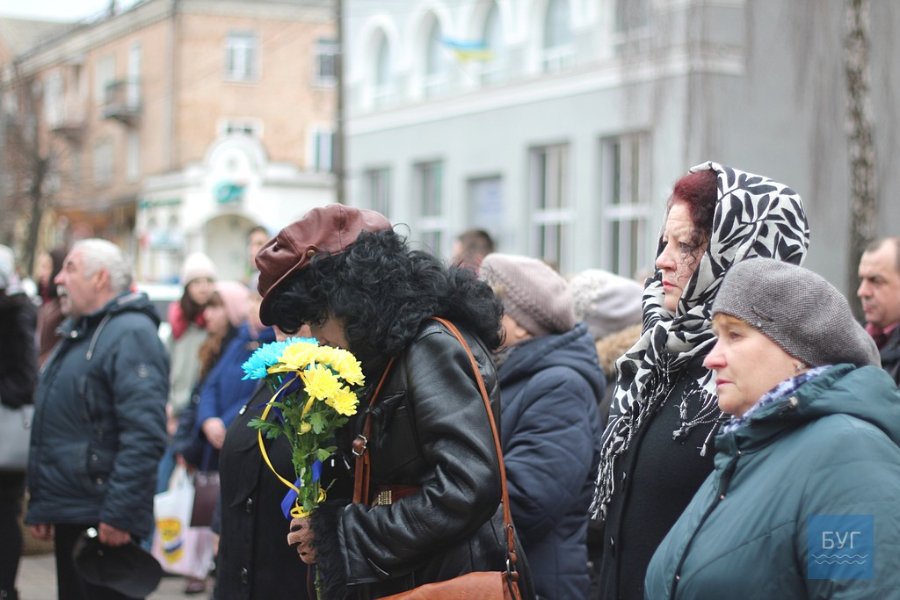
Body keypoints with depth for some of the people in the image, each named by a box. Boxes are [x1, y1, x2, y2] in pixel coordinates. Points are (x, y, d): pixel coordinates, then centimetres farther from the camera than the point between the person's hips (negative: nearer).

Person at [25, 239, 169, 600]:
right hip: (68, 515, 10)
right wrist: (40, 504, 21)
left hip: (104, 523, -10)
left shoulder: (131, 334, -13)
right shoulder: (77, 333, 18)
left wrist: (119, 515, -25)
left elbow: (144, 435, -23)